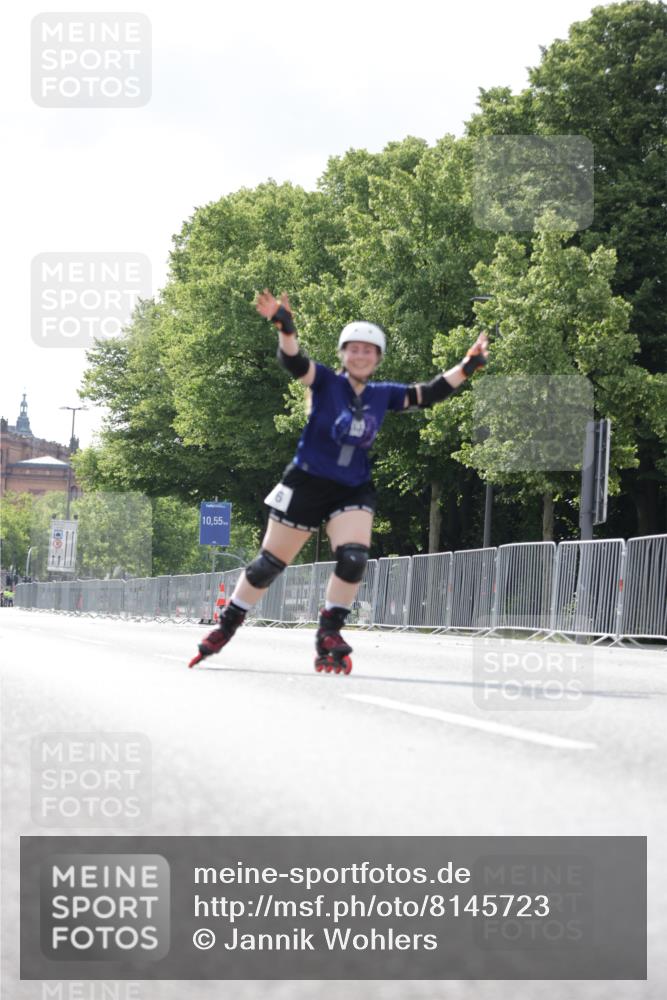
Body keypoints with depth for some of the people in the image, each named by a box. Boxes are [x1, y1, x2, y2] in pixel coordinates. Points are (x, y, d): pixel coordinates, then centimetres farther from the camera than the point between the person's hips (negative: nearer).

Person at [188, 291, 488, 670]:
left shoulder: (383, 394, 4)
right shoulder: (327, 382, -8)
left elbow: (430, 393, 10)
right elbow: (294, 361, -24)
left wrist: (468, 366, 0)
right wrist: (285, 327, -44)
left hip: (354, 491, 3)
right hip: (307, 483, -3)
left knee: (354, 558, -20)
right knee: (270, 564, 3)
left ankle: (329, 636, -3)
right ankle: (226, 627, 20)